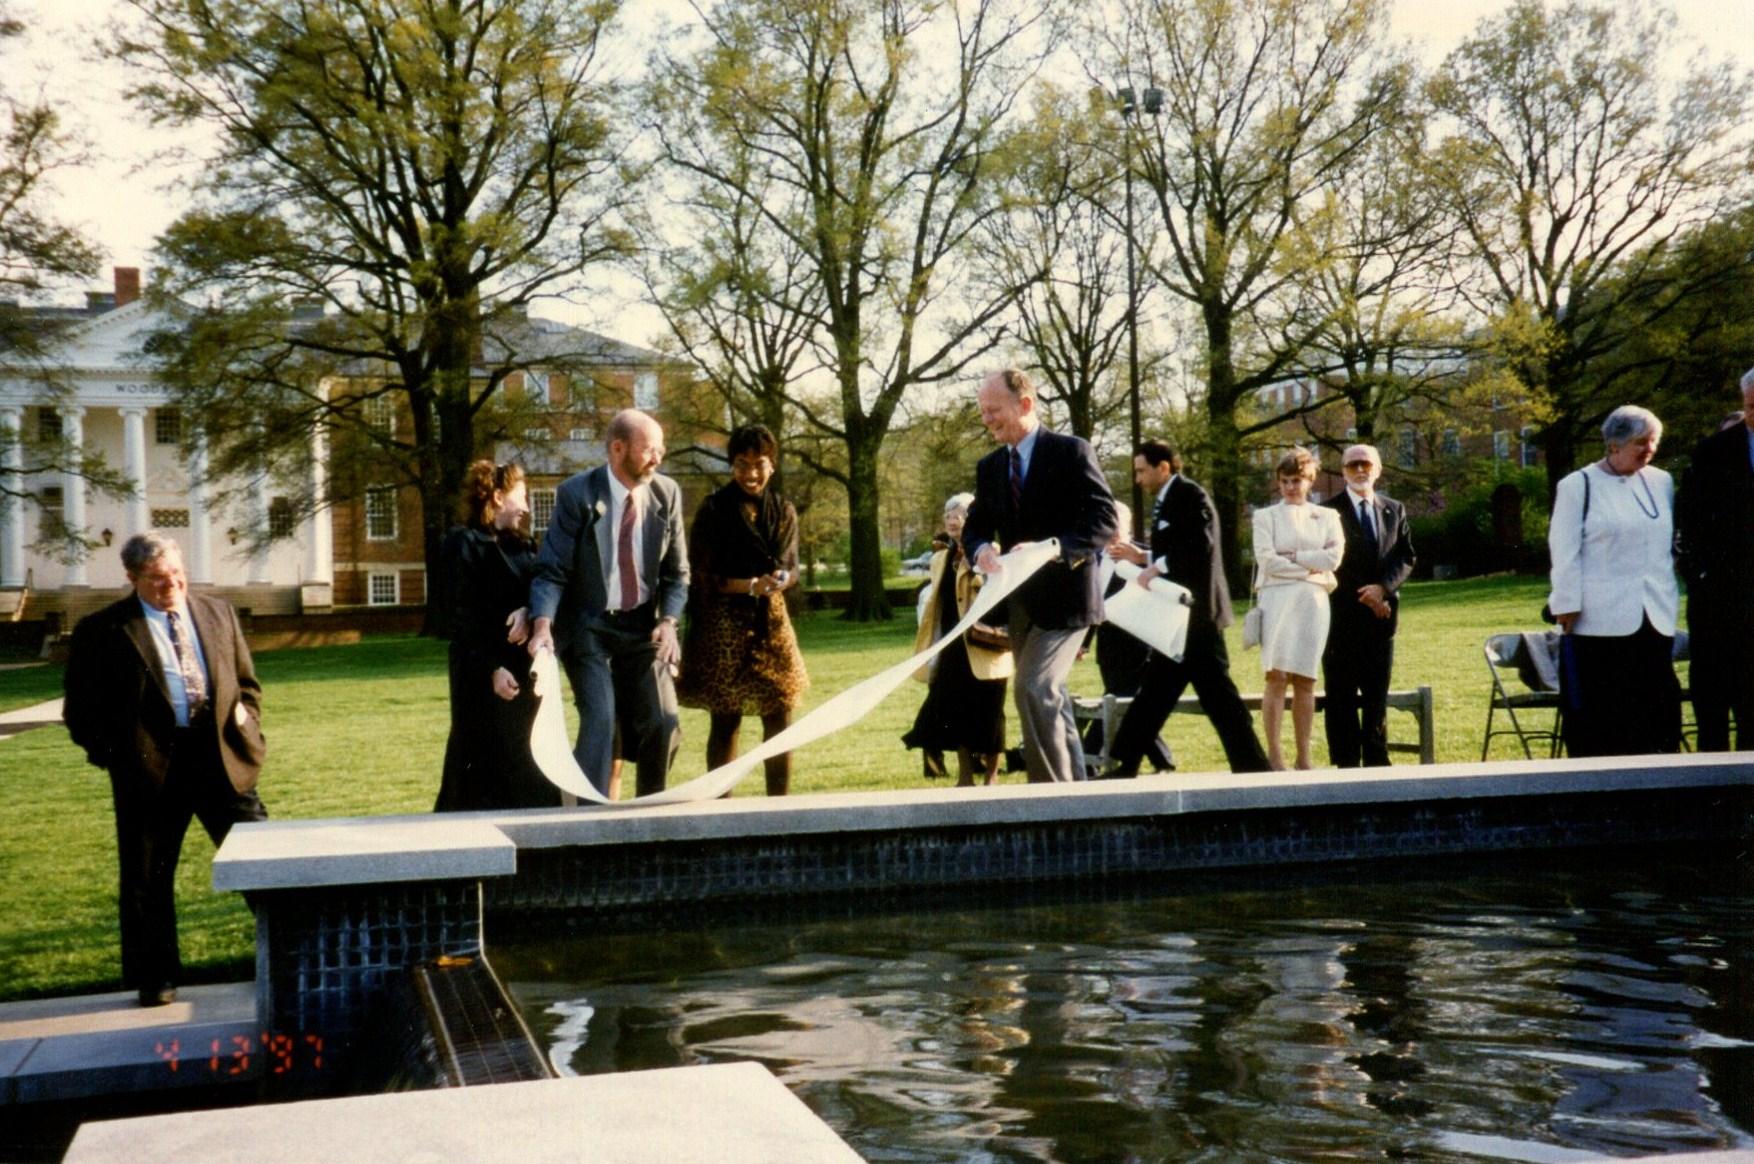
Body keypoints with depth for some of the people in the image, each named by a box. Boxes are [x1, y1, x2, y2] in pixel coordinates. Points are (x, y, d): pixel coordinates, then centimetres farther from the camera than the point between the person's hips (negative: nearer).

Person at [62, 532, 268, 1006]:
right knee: (147, 882, 7)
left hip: (223, 759, 2)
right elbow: (80, 709, 3)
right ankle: (156, 979, 22)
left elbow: (247, 681, 19)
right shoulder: (102, 630, -2)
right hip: (150, 767, -2)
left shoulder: (218, 612, 10)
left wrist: (246, 726, 3)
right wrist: (111, 751, -7)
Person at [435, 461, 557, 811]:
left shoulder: (521, 546, 17)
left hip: (524, 670, 7)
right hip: (484, 673, -7)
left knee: (531, 765, 6)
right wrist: (491, 668, -19)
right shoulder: (464, 543, -5)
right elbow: (464, 615, -11)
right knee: (486, 766, -5)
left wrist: (528, 612, -15)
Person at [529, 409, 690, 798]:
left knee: (662, 723, -1)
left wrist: (668, 621, -10)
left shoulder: (667, 494, -1)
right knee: (600, 719, -17)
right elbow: (551, 569, -12)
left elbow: (676, 571, 6)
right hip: (588, 625, -3)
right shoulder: (577, 493, -12)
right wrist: (543, 625, -27)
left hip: (642, 624, 4)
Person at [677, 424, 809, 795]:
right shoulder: (714, 509, -4)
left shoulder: (783, 510, 9)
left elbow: (792, 570, 7)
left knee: (779, 718, 3)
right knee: (725, 721, -1)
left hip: (771, 622, 4)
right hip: (723, 625, -4)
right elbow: (701, 574, -7)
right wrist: (751, 585, -18)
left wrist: (780, 579, -17)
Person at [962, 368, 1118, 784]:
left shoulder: (1071, 452, -8)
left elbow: (1105, 520, -14)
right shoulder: (989, 467, 11)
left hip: (1064, 597, -7)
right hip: (1019, 602, 7)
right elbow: (975, 526, 13)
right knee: (1049, 698, 13)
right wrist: (981, 550, -12)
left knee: (1033, 689, -18)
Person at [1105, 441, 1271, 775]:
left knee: (1216, 691, -7)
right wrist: (1141, 557, 13)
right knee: (1156, 689, 9)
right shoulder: (1167, 502, 18)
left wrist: (1157, 566, -22)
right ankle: (1124, 765, 12)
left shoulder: (1190, 496, -11)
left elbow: (1199, 546, -24)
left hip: (1195, 611, -10)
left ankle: (1252, 766, -1)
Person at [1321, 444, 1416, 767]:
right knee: (1342, 695, -2)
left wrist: (1383, 588, -9)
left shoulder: (1394, 510, 14)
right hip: (1342, 615, -4)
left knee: (1377, 694, 8)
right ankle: (1346, 762, 2)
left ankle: (1376, 761, 13)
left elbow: (1407, 557, 8)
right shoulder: (1329, 510, -1)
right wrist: (1363, 596, -11)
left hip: (1381, 613, 4)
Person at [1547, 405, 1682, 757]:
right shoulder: (1578, 486, -1)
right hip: (1600, 620, -4)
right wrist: (1567, 606, -8)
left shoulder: (1661, 483, 12)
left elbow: (1673, 543, 22)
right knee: (1599, 718, -1)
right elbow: (1565, 553, -4)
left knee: (1658, 710, 5)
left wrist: (1672, 599, 19)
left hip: (1655, 618, 4)